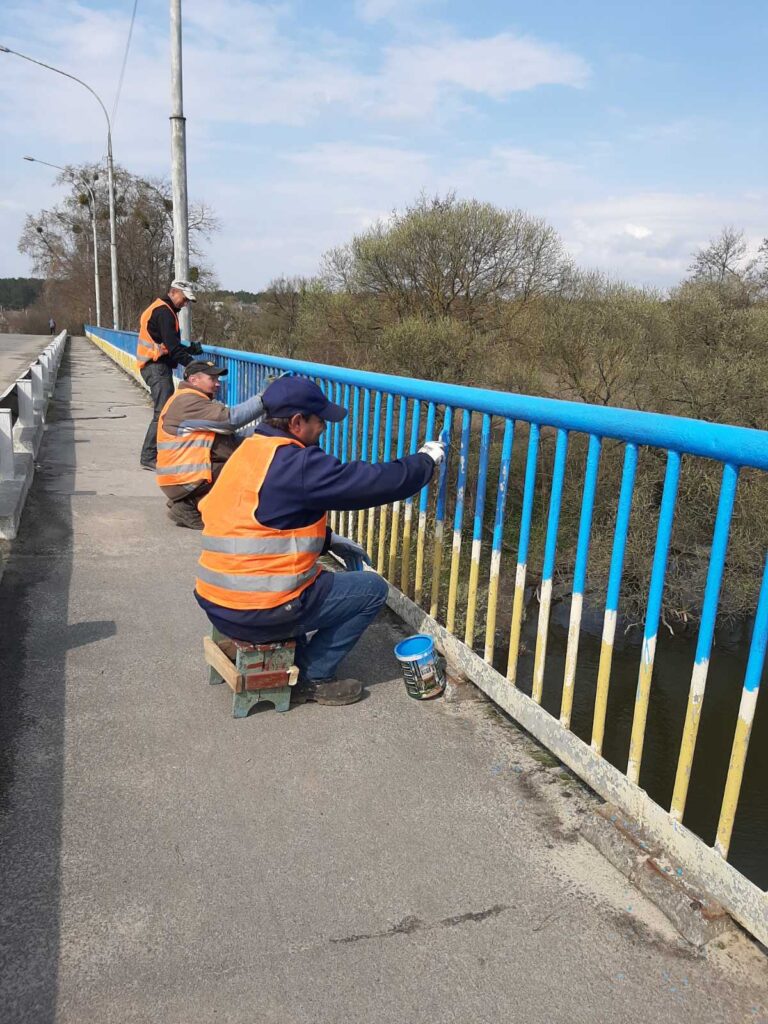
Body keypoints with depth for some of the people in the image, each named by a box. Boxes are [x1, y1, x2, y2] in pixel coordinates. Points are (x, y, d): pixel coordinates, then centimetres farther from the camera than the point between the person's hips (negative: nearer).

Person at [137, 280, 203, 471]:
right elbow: (172, 345, -21)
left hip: (157, 366, 11)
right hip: (157, 367, -11)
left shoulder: (161, 310, 20)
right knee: (163, 412, -14)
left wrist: (189, 349, 10)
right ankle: (149, 457, -13)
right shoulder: (164, 312, -12)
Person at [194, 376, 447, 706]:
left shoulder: (248, 451, 9)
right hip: (256, 613, -9)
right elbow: (377, 482, -15)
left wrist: (329, 541, 15)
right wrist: (425, 460, 2)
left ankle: (293, 655, 24)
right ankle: (313, 678, 8)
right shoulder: (297, 465, -19)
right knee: (372, 589, 4)